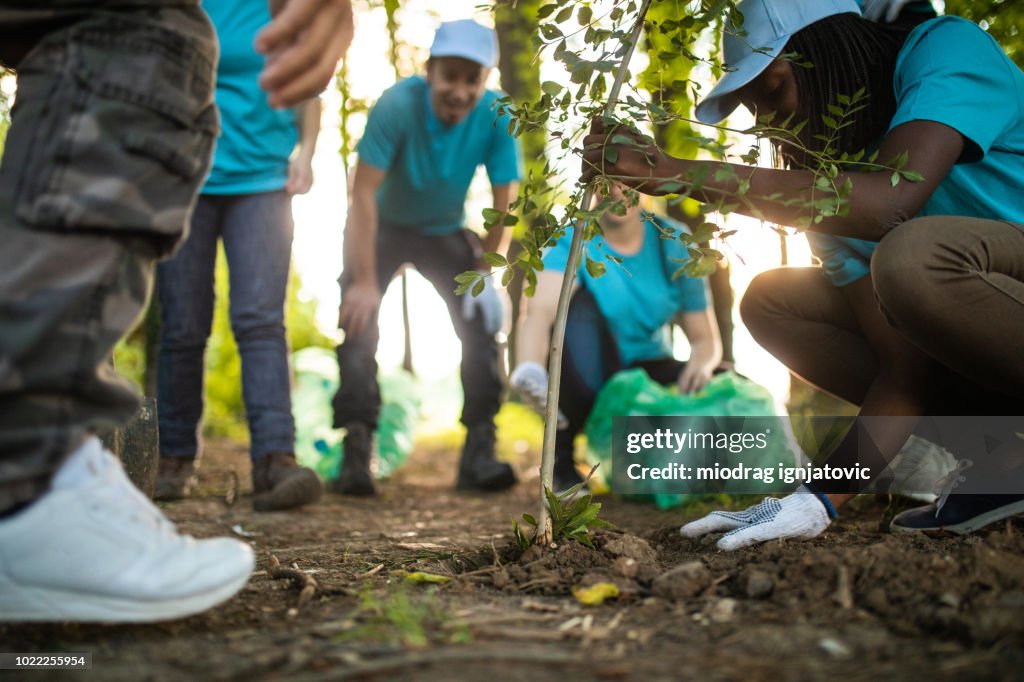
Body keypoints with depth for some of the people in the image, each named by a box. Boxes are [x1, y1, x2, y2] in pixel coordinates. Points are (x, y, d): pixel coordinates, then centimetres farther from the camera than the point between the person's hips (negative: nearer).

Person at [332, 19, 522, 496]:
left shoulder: (496, 117, -22)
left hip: (446, 232, 2)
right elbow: (363, 192, -30)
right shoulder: (398, 105, -30)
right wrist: (365, 282, -33)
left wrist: (486, 275, -20)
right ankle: (356, 452, -13)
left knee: (482, 322, -12)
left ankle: (479, 451, -5)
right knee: (358, 322, -18)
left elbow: (503, 203, -16)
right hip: (382, 229, -2)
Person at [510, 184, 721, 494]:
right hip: (587, 382, -2)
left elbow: (705, 338, -2)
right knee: (580, 303, -32)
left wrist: (701, 363, -28)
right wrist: (529, 369, -56)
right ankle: (562, 462, -23)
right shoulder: (573, 241, -14)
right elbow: (540, 310, -34)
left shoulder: (673, 243, -4)